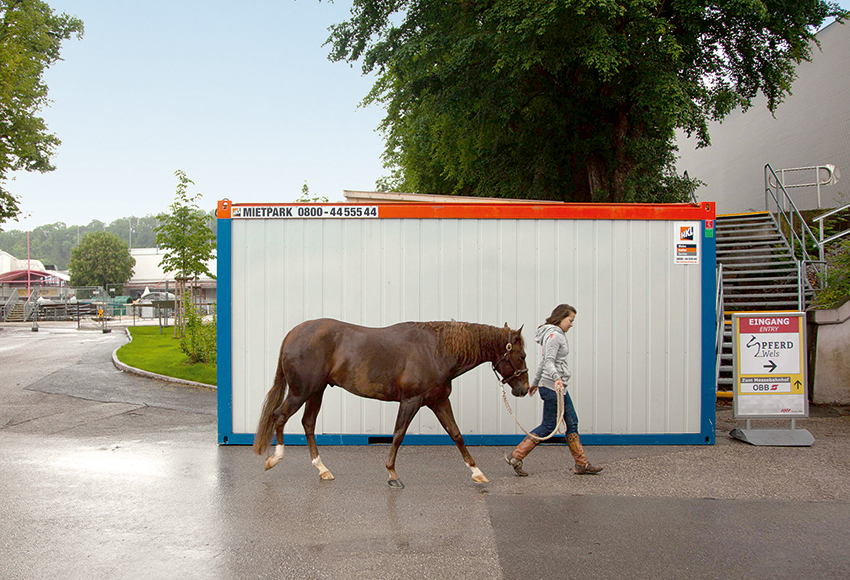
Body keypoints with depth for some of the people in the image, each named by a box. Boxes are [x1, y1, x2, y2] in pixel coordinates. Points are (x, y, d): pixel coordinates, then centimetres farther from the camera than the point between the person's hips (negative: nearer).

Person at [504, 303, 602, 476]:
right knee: (548, 426, -6)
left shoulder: (558, 335, 18)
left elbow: (545, 362, 24)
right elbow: (549, 362, -25)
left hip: (559, 386, 11)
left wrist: (535, 382, 30)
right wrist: (556, 378, -41)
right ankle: (516, 457, -2)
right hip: (553, 386, -11)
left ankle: (582, 464, 16)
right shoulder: (554, 335, -14)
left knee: (572, 422, 11)